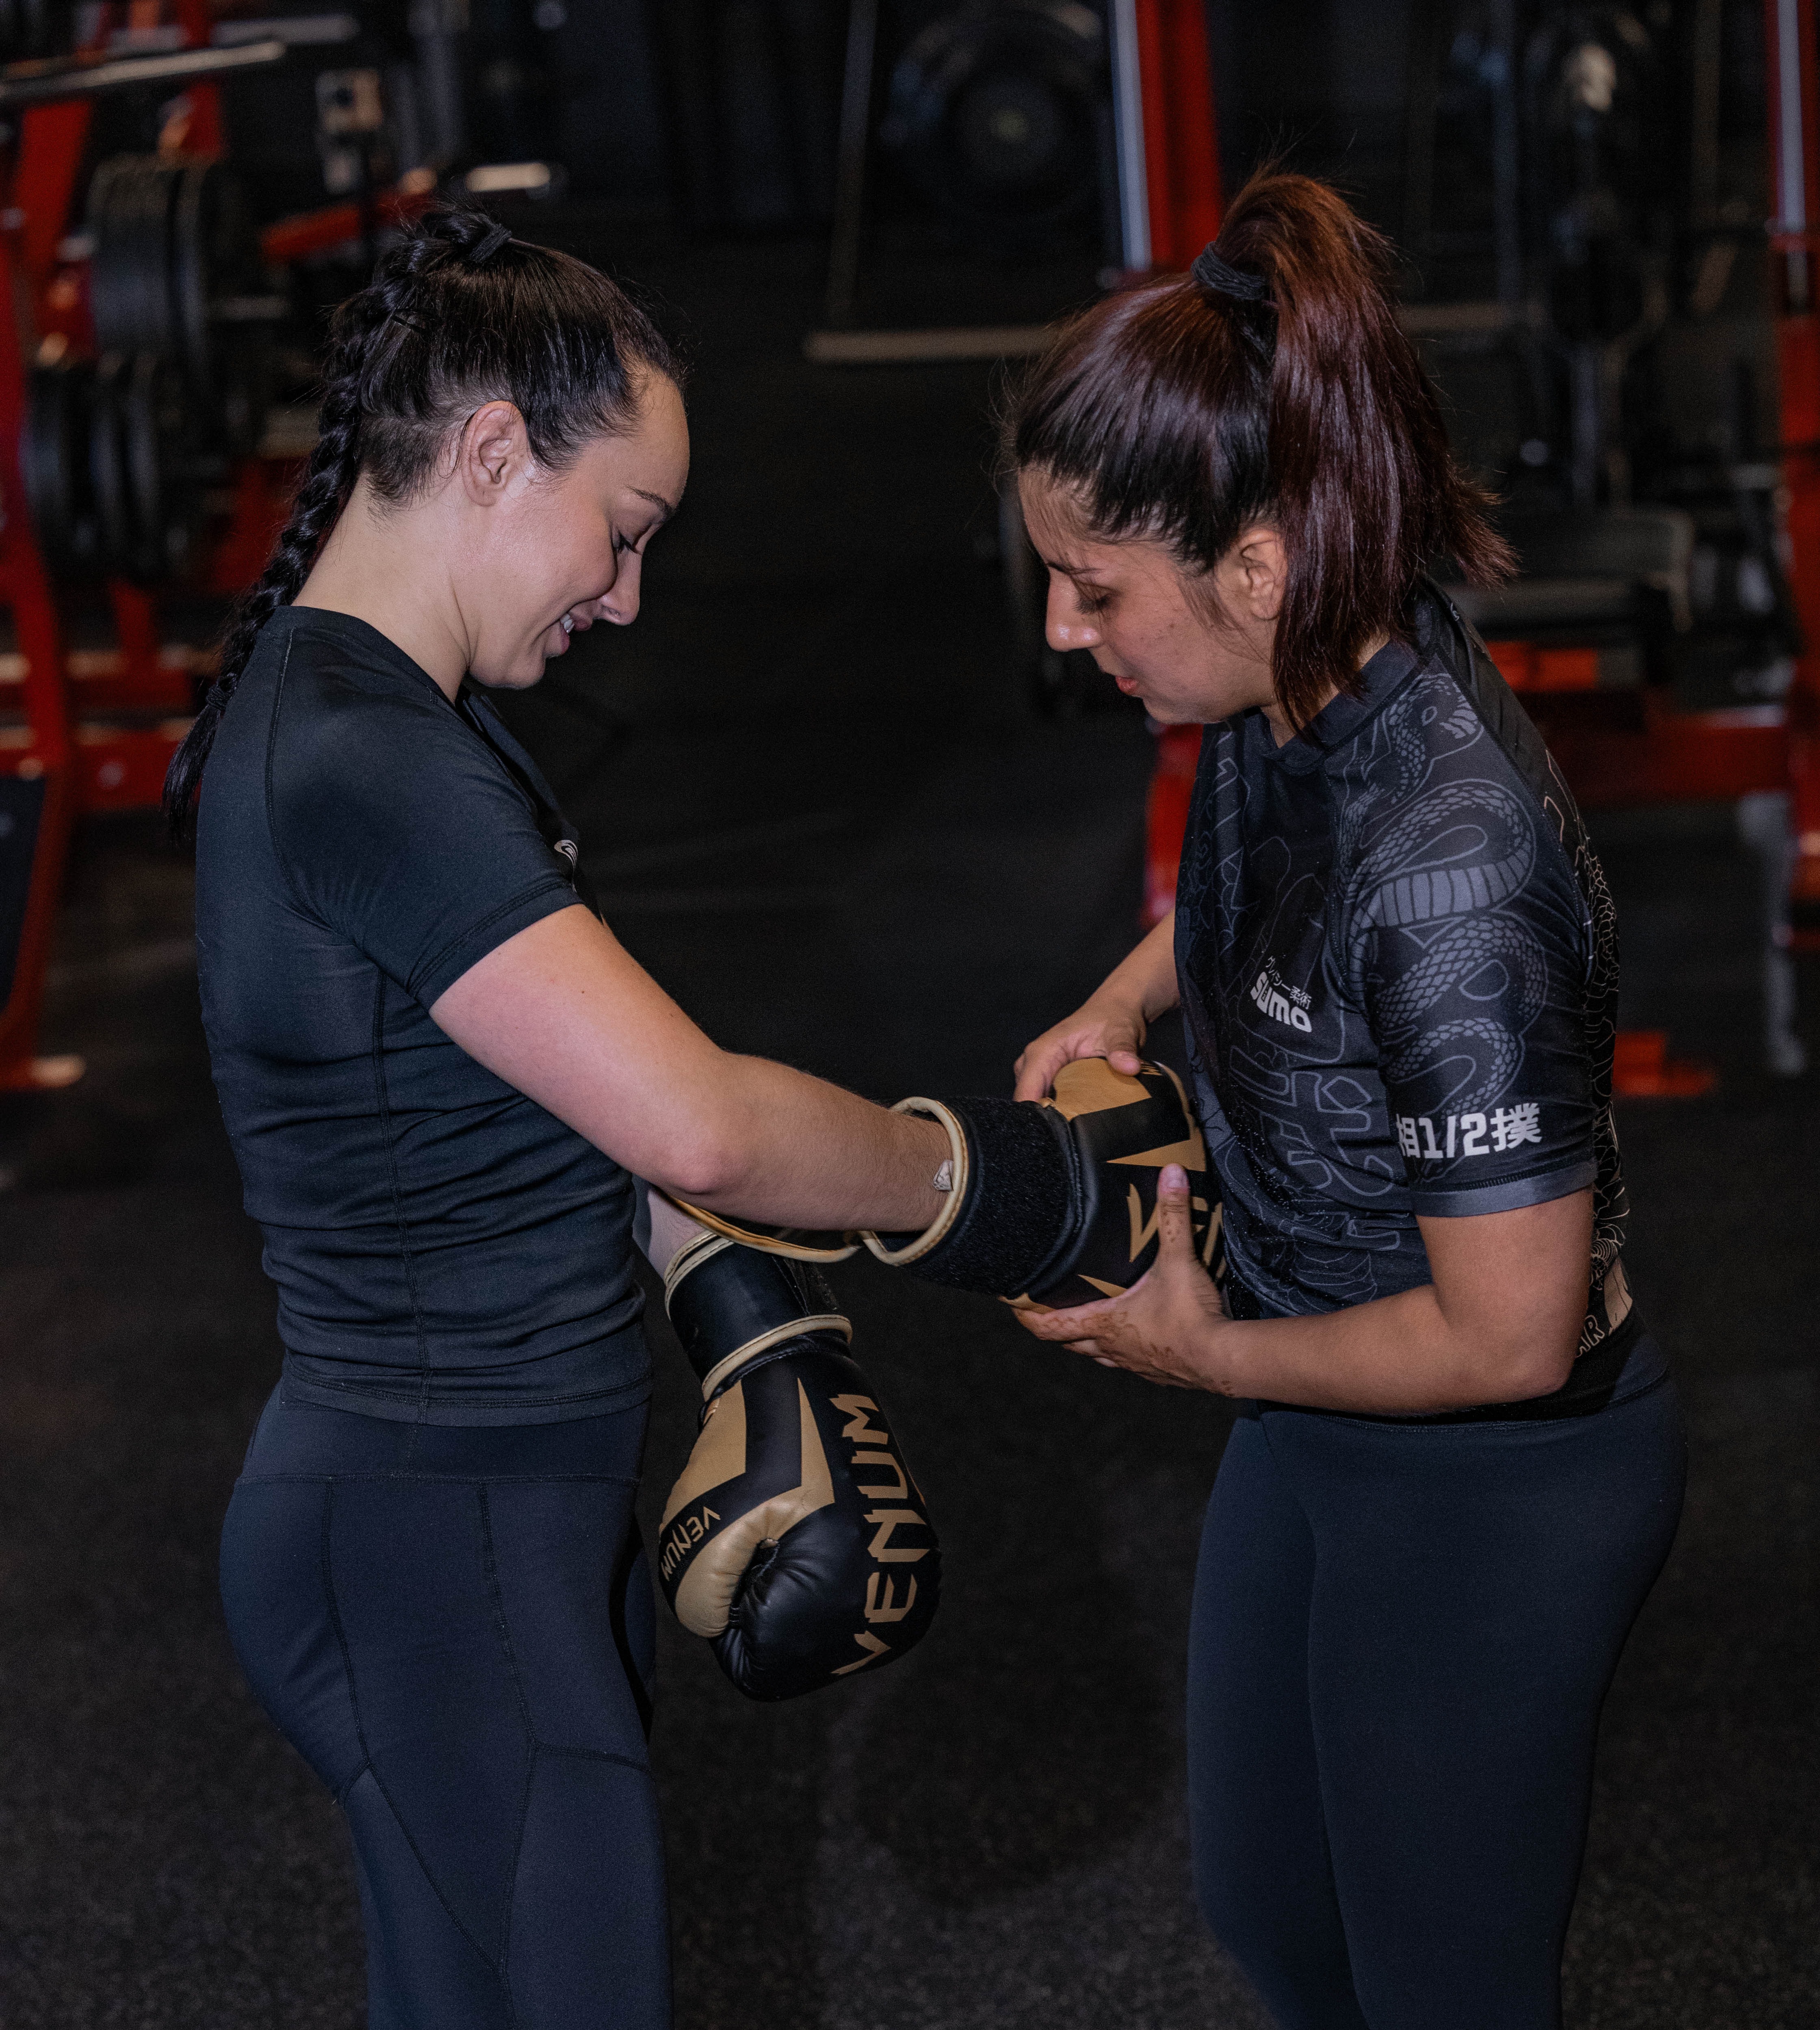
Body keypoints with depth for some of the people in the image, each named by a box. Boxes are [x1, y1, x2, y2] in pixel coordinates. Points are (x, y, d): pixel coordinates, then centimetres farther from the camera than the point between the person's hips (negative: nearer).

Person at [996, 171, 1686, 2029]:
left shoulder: (1445, 866, -36)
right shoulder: (1284, 695, -10)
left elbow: (1507, 1336, -29)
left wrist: (1203, 1352, -16)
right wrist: (1121, 1004, -1)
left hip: (1488, 1487, -9)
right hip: (1321, 1440, 9)